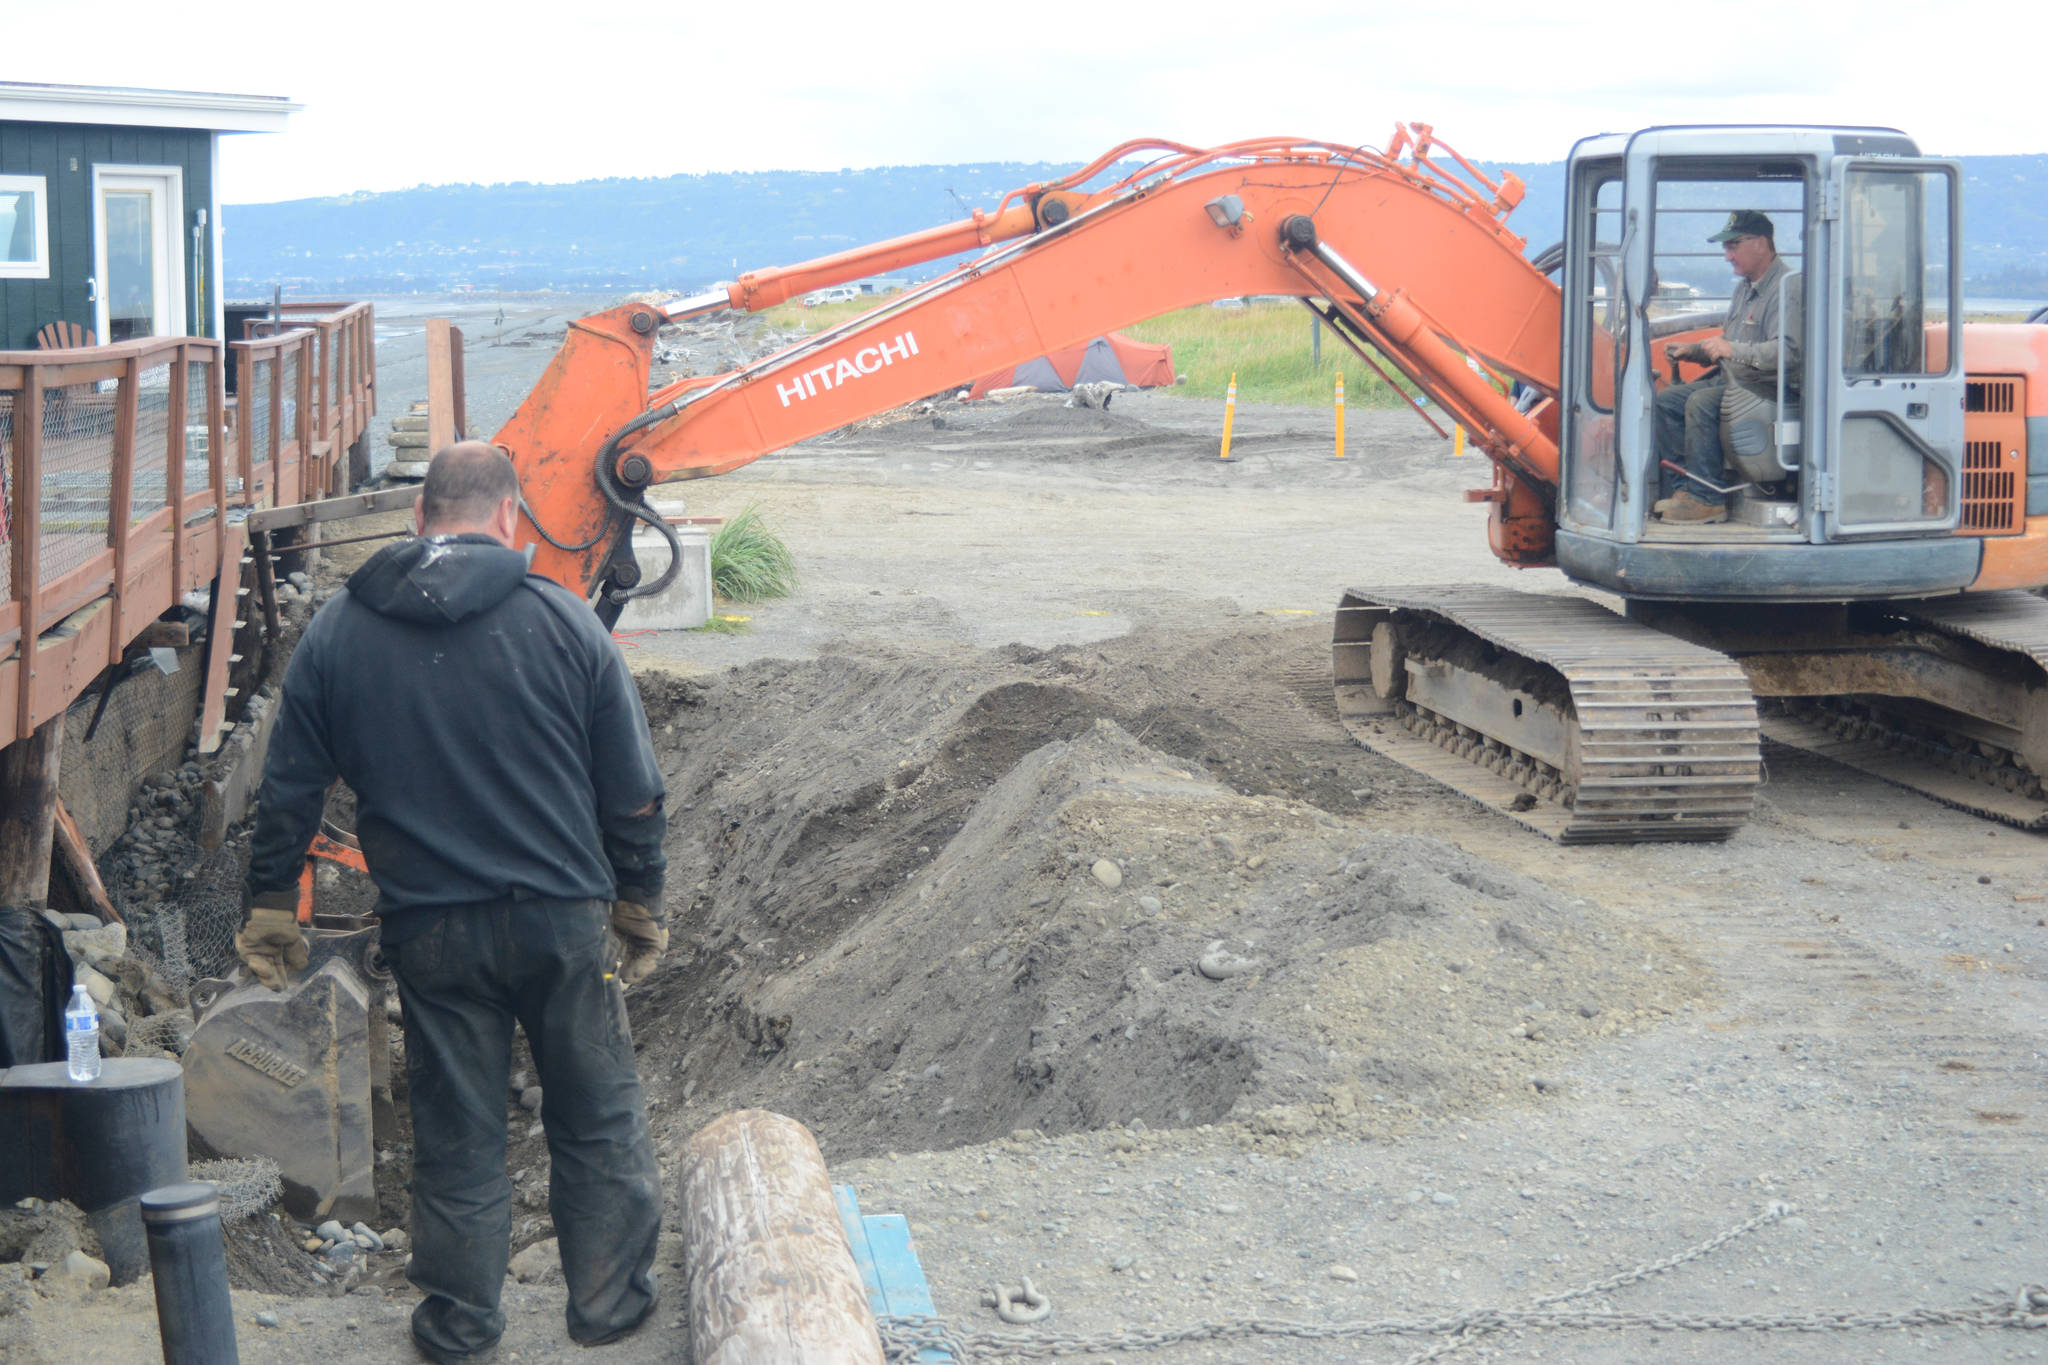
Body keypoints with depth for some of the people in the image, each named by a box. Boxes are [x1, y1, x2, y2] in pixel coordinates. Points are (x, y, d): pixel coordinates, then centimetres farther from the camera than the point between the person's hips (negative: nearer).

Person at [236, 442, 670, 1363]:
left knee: (455, 1131, 12)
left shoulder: (338, 633, 1)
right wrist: (639, 902, 12)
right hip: (560, 915, -1)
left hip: (429, 928, 1)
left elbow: (290, 789, 5)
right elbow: (633, 792, 0)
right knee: (596, 1116, 14)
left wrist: (270, 907, 16)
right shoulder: (562, 621, -4)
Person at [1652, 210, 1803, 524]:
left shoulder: (1787, 287, -14)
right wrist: (1693, 350, 11)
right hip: (1733, 381, 10)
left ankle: (1706, 500, -26)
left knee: (1702, 403, -30)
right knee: (1665, 402, 0)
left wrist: (1734, 351, -32)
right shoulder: (1745, 287, 18)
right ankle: (1676, 490, -3)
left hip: (1770, 391, -10)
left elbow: (1788, 351, -27)